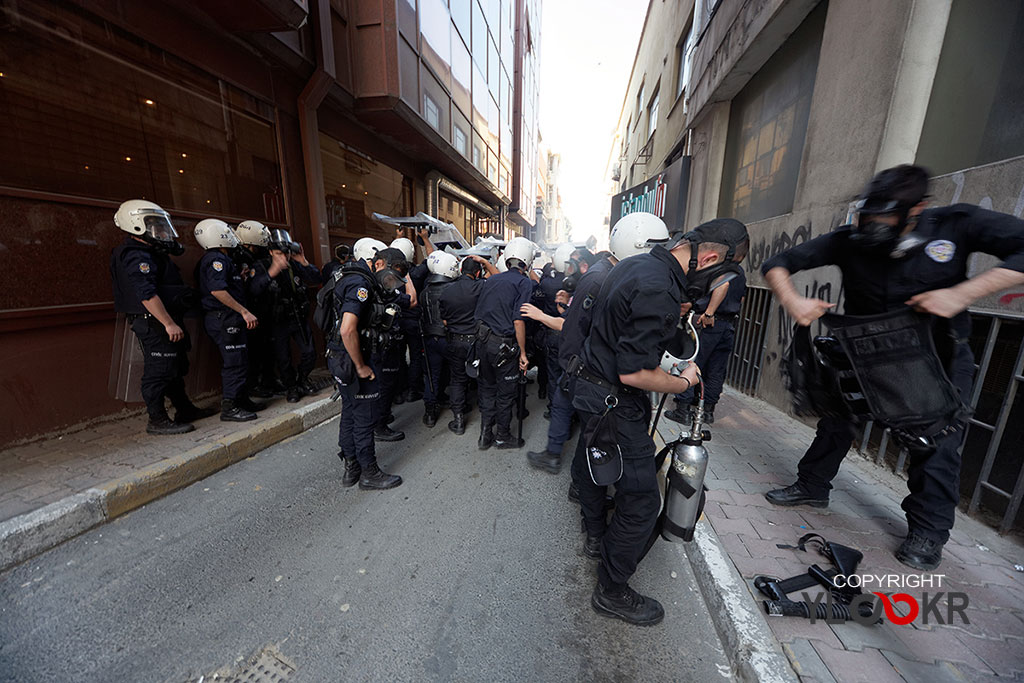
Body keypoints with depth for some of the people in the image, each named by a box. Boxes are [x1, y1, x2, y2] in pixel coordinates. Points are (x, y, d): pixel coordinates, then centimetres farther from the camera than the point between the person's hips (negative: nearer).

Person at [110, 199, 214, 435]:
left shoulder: (149, 252, 17)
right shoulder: (136, 256, -15)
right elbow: (147, 295, -24)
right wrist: (169, 324, -26)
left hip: (162, 323, 11)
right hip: (154, 324, -11)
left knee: (176, 368, 17)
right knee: (159, 371, -4)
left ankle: (185, 409, 28)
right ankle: (157, 421, 6)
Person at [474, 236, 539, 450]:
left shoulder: (490, 280, 11)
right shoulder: (524, 282, -9)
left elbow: (478, 314, 11)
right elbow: (518, 321, -17)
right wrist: (523, 352, -10)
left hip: (483, 342, 6)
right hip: (504, 346, -6)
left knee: (487, 388, 19)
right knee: (505, 393, 11)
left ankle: (485, 435, 29)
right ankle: (503, 437, 28)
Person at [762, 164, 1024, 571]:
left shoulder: (956, 225, -19)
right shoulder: (849, 240, -18)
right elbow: (777, 264, -19)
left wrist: (962, 294, -36)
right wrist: (793, 301, -37)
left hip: (937, 354, -1)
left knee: (936, 434, -2)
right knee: (836, 415, 3)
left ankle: (928, 531, 15)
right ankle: (812, 486, 21)